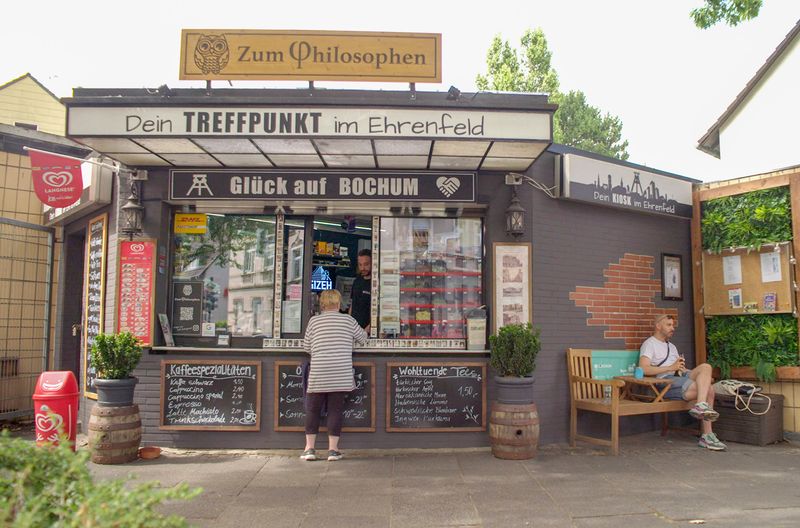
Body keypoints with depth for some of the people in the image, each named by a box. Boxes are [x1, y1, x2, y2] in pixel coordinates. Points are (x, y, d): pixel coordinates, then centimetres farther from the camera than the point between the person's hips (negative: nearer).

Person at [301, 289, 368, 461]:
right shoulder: (348, 320, 4)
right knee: (335, 410, 5)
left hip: (318, 374, 0)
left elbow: (306, 347, 7)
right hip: (341, 374, 0)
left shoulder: (314, 321, 3)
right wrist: (363, 331, 39)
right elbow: (362, 339, 17)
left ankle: (310, 448, 10)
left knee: (312, 409, 10)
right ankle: (333, 449, 7)